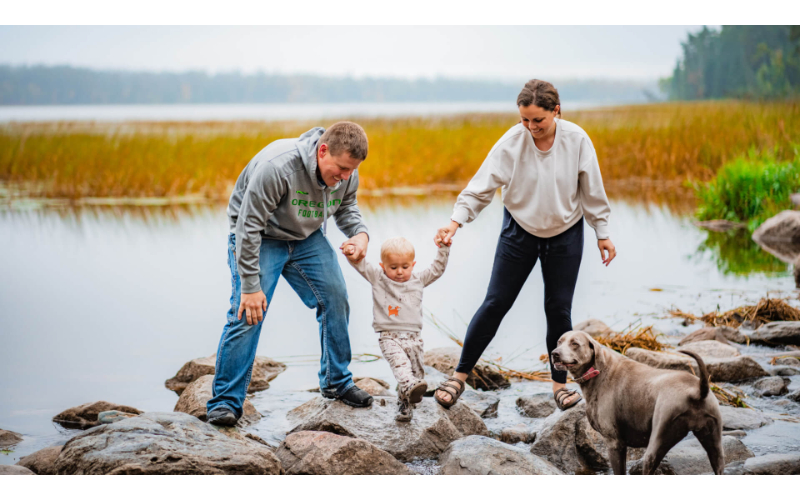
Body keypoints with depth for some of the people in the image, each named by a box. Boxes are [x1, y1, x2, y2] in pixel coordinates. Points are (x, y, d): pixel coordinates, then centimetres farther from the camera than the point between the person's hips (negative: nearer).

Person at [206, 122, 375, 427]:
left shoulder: (347, 174, -15)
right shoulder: (277, 166, -37)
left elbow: (345, 208, 8)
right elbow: (249, 227, -31)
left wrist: (360, 233, -16)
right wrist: (250, 285, -29)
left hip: (307, 238, 6)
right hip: (259, 238, -6)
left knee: (335, 300, 1)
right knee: (247, 314, -17)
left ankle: (336, 382, 20)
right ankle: (225, 402, -9)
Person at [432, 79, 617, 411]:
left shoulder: (577, 140, -15)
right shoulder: (511, 142, -19)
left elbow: (592, 191, -4)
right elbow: (481, 186, -16)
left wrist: (602, 234, 1)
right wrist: (454, 223, -27)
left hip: (565, 234, 1)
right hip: (519, 231, 0)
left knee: (559, 309, 4)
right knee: (495, 303, 0)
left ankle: (560, 384, 19)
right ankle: (459, 376, 8)